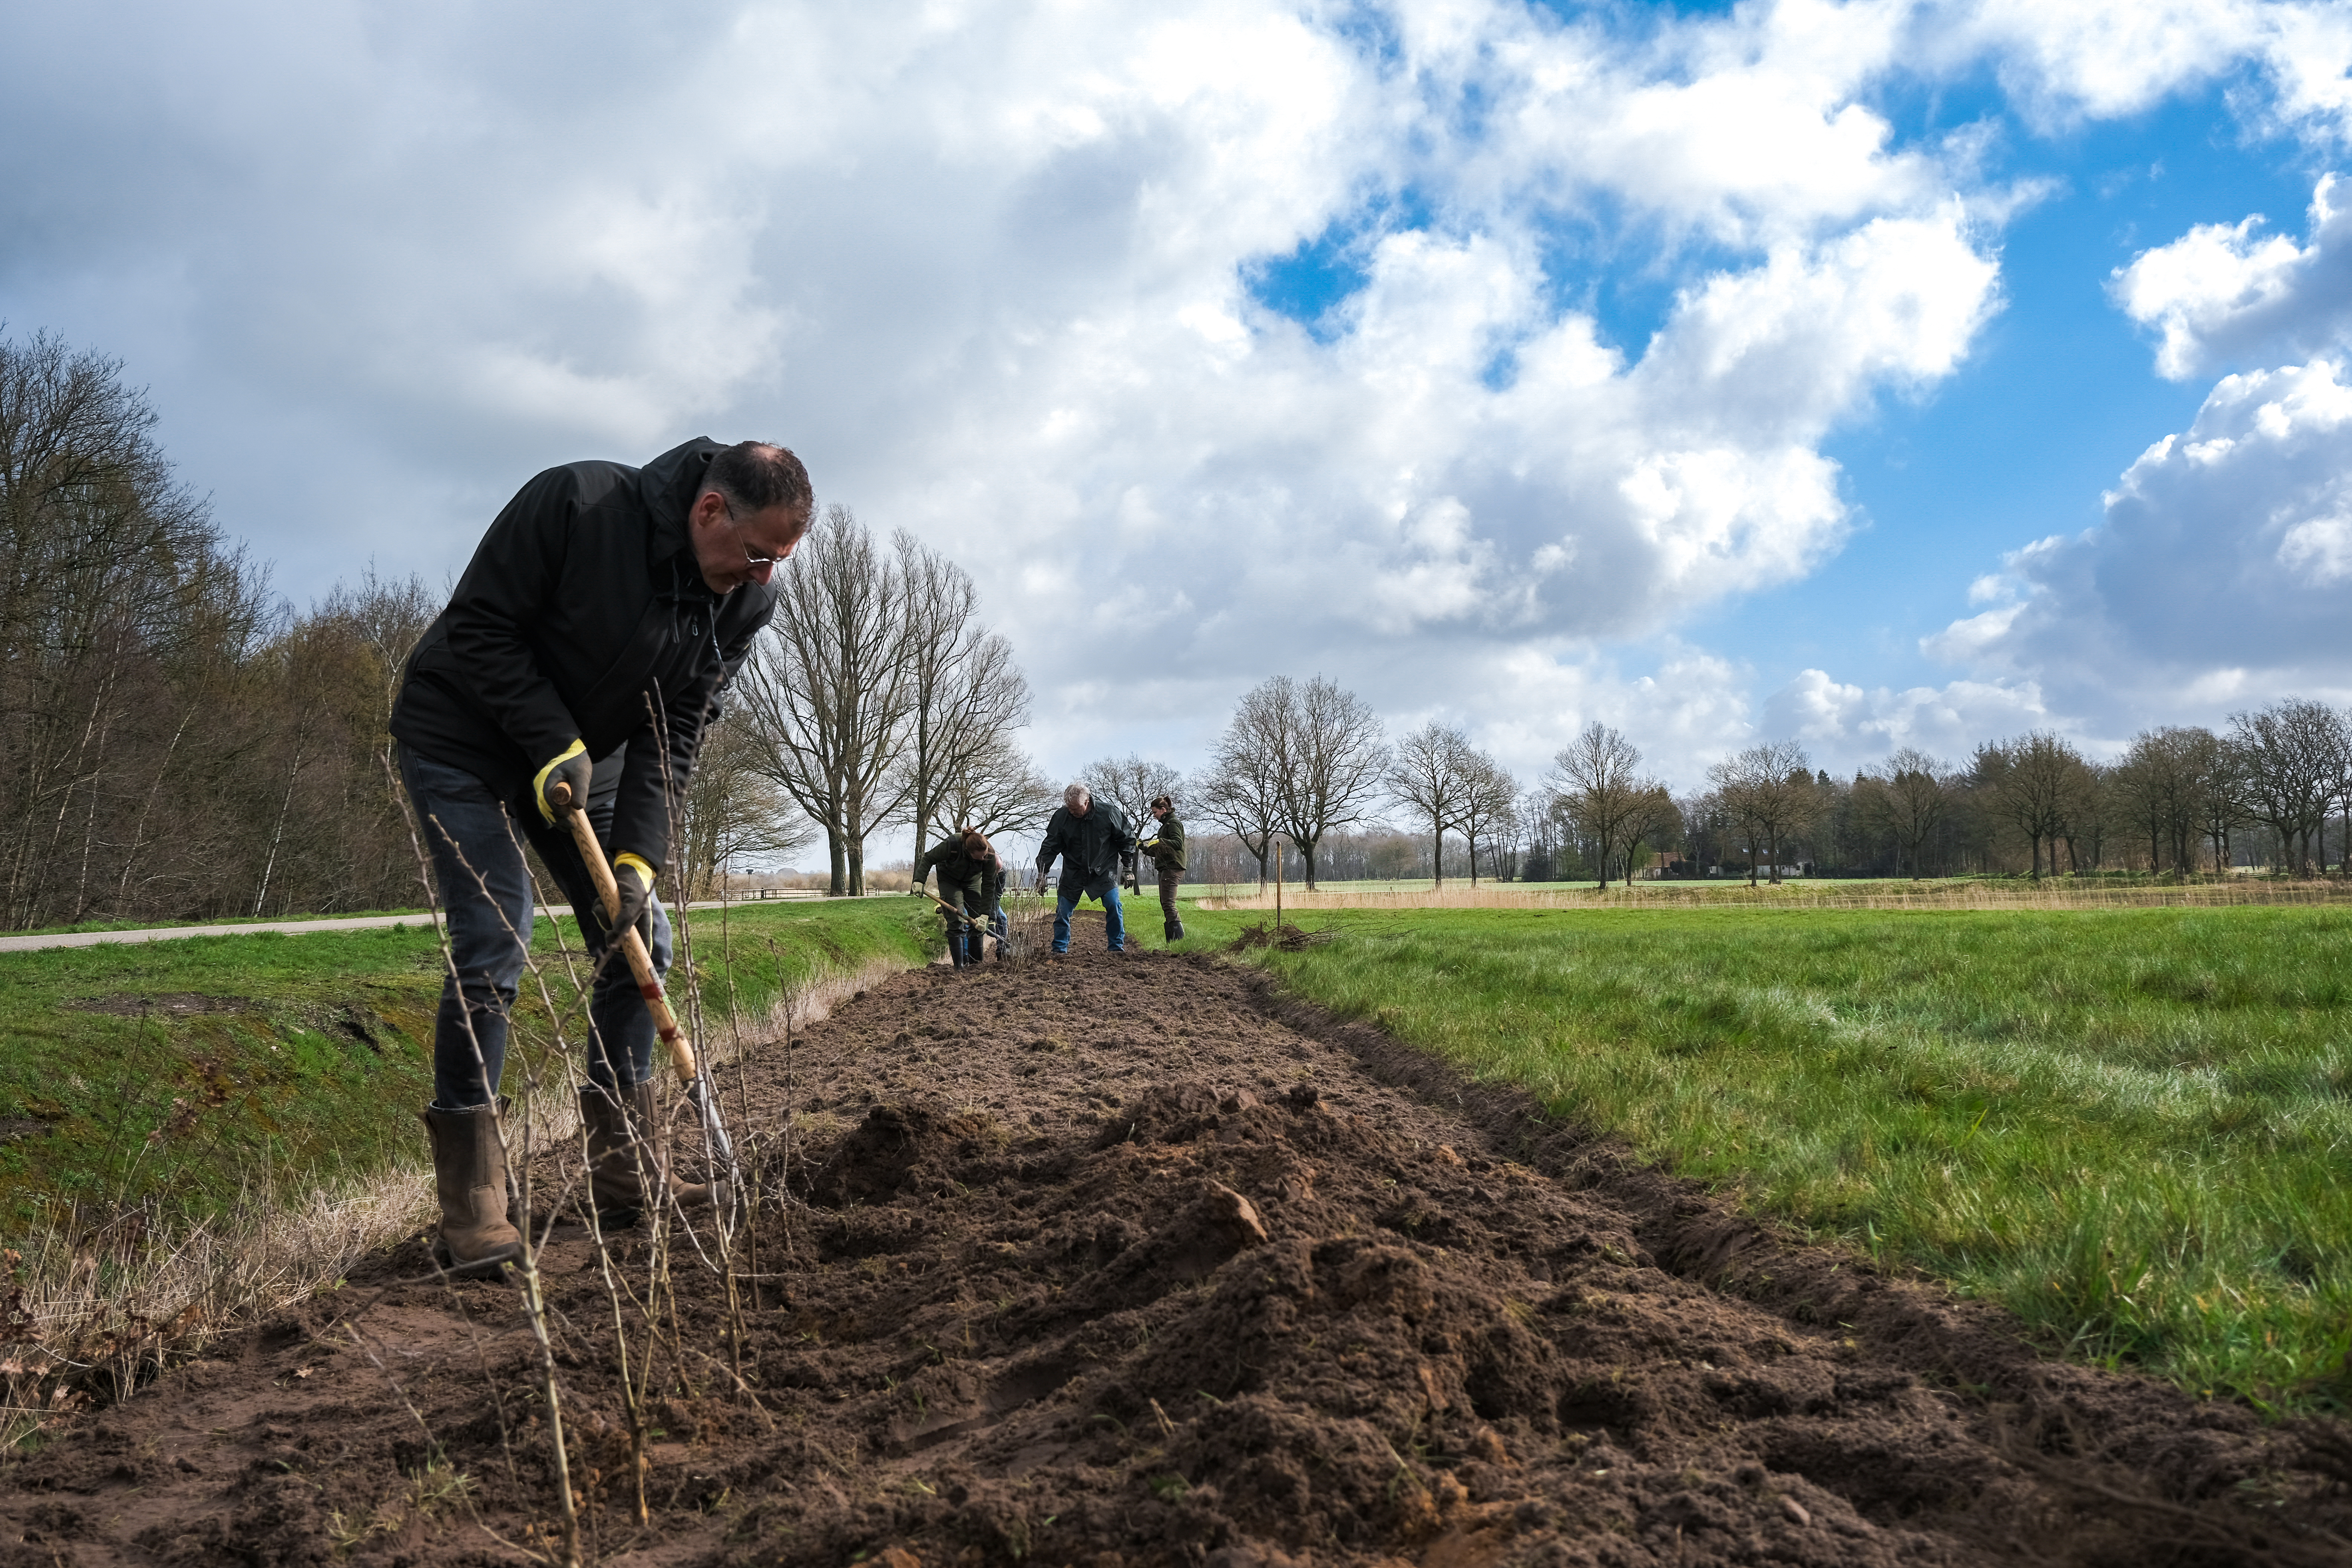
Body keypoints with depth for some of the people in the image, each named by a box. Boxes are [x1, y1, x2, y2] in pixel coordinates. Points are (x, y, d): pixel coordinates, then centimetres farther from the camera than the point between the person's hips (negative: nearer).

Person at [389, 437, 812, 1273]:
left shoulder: (743, 603, -11)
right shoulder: (573, 504, -28)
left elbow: (674, 736, -11)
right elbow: (479, 626, -22)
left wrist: (637, 858, -20)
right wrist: (555, 743, -30)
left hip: (584, 757, 6)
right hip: (465, 741, -6)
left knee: (641, 940, 1)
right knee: (492, 950, -16)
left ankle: (625, 1173, 10)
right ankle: (471, 1206, -9)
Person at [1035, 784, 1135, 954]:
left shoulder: (1108, 812, -14)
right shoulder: (1061, 816, -12)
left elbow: (1127, 840, -1)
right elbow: (1050, 846, -2)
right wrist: (1042, 873, -8)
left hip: (1103, 871, -1)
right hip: (1073, 873, 1)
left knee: (1113, 905, -14)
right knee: (1062, 911, -3)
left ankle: (1117, 947, 1)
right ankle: (1059, 950, 11)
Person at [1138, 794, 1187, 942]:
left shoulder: (1173, 823, -5)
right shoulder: (1165, 825, 24)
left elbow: (1178, 843, -22)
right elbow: (1158, 852, 26)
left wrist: (1159, 842, -30)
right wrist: (1144, 847, 13)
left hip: (1172, 868, -11)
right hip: (1166, 868, 11)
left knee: (1168, 905, -17)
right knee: (1165, 905, 8)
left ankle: (1179, 939, -23)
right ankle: (1172, 940, 8)